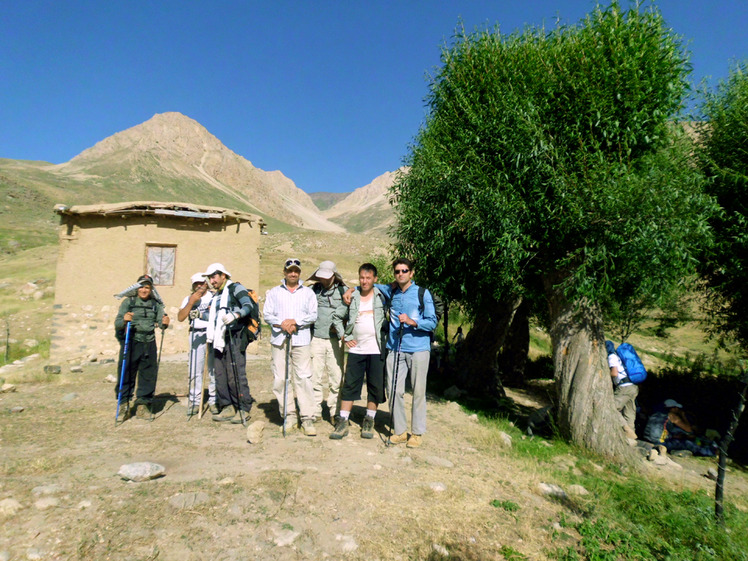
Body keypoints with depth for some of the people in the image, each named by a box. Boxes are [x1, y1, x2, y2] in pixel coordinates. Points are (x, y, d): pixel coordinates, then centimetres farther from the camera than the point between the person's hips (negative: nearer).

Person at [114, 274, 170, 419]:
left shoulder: (156, 304, 11)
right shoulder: (128, 302, 4)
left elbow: (161, 321, 1)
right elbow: (117, 324, -3)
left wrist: (165, 323, -23)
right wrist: (124, 321, -26)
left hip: (149, 344, 2)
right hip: (130, 343, -2)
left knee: (149, 375, 5)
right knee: (126, 375, -1)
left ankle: (143, 404, 18)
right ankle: (123, 404, 14)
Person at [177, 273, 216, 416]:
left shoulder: (215, 297, 10)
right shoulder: (189, 299, 16)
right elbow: (180, 317, 3)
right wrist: (191, 302, -5)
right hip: (196, 335, 2)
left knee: (215, 369, -2)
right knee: (195, 369, -2)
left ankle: (214, 401, 8)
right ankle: (194, 401, 8)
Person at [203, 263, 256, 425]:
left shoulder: (235, 288, -3)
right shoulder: (216, 296, 24)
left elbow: (248, 305, -19)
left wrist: (235, 315, -34)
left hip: (235, 337, -8)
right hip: (219, 340, 9)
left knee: (235, 375, -10)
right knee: (220, 375, 7)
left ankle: (243, 409, -2)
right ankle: (227, 407, 17)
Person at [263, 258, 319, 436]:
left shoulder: (308, 292, 14)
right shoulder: (274, 292, 16)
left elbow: (313, 315, 4)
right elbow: (267, 314, 6)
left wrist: (295, 321, -10)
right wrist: (281, 323, -11)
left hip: (301, 341, -1)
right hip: (279, 340, 2)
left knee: (303, 378, -7)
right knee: (280, 379, -1)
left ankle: (307, 418, -3)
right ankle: (289, 416, 9)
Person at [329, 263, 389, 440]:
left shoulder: (382, 296, 2)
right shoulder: (352, 297, 7)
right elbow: (336, 316, 15)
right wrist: (343, 336, 6)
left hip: (376, 349, -1)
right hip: (356, 349, 1)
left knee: (375, 386, 5)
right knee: (350, 385, 2)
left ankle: (369, 422, 20)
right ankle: (343, 422, 9)